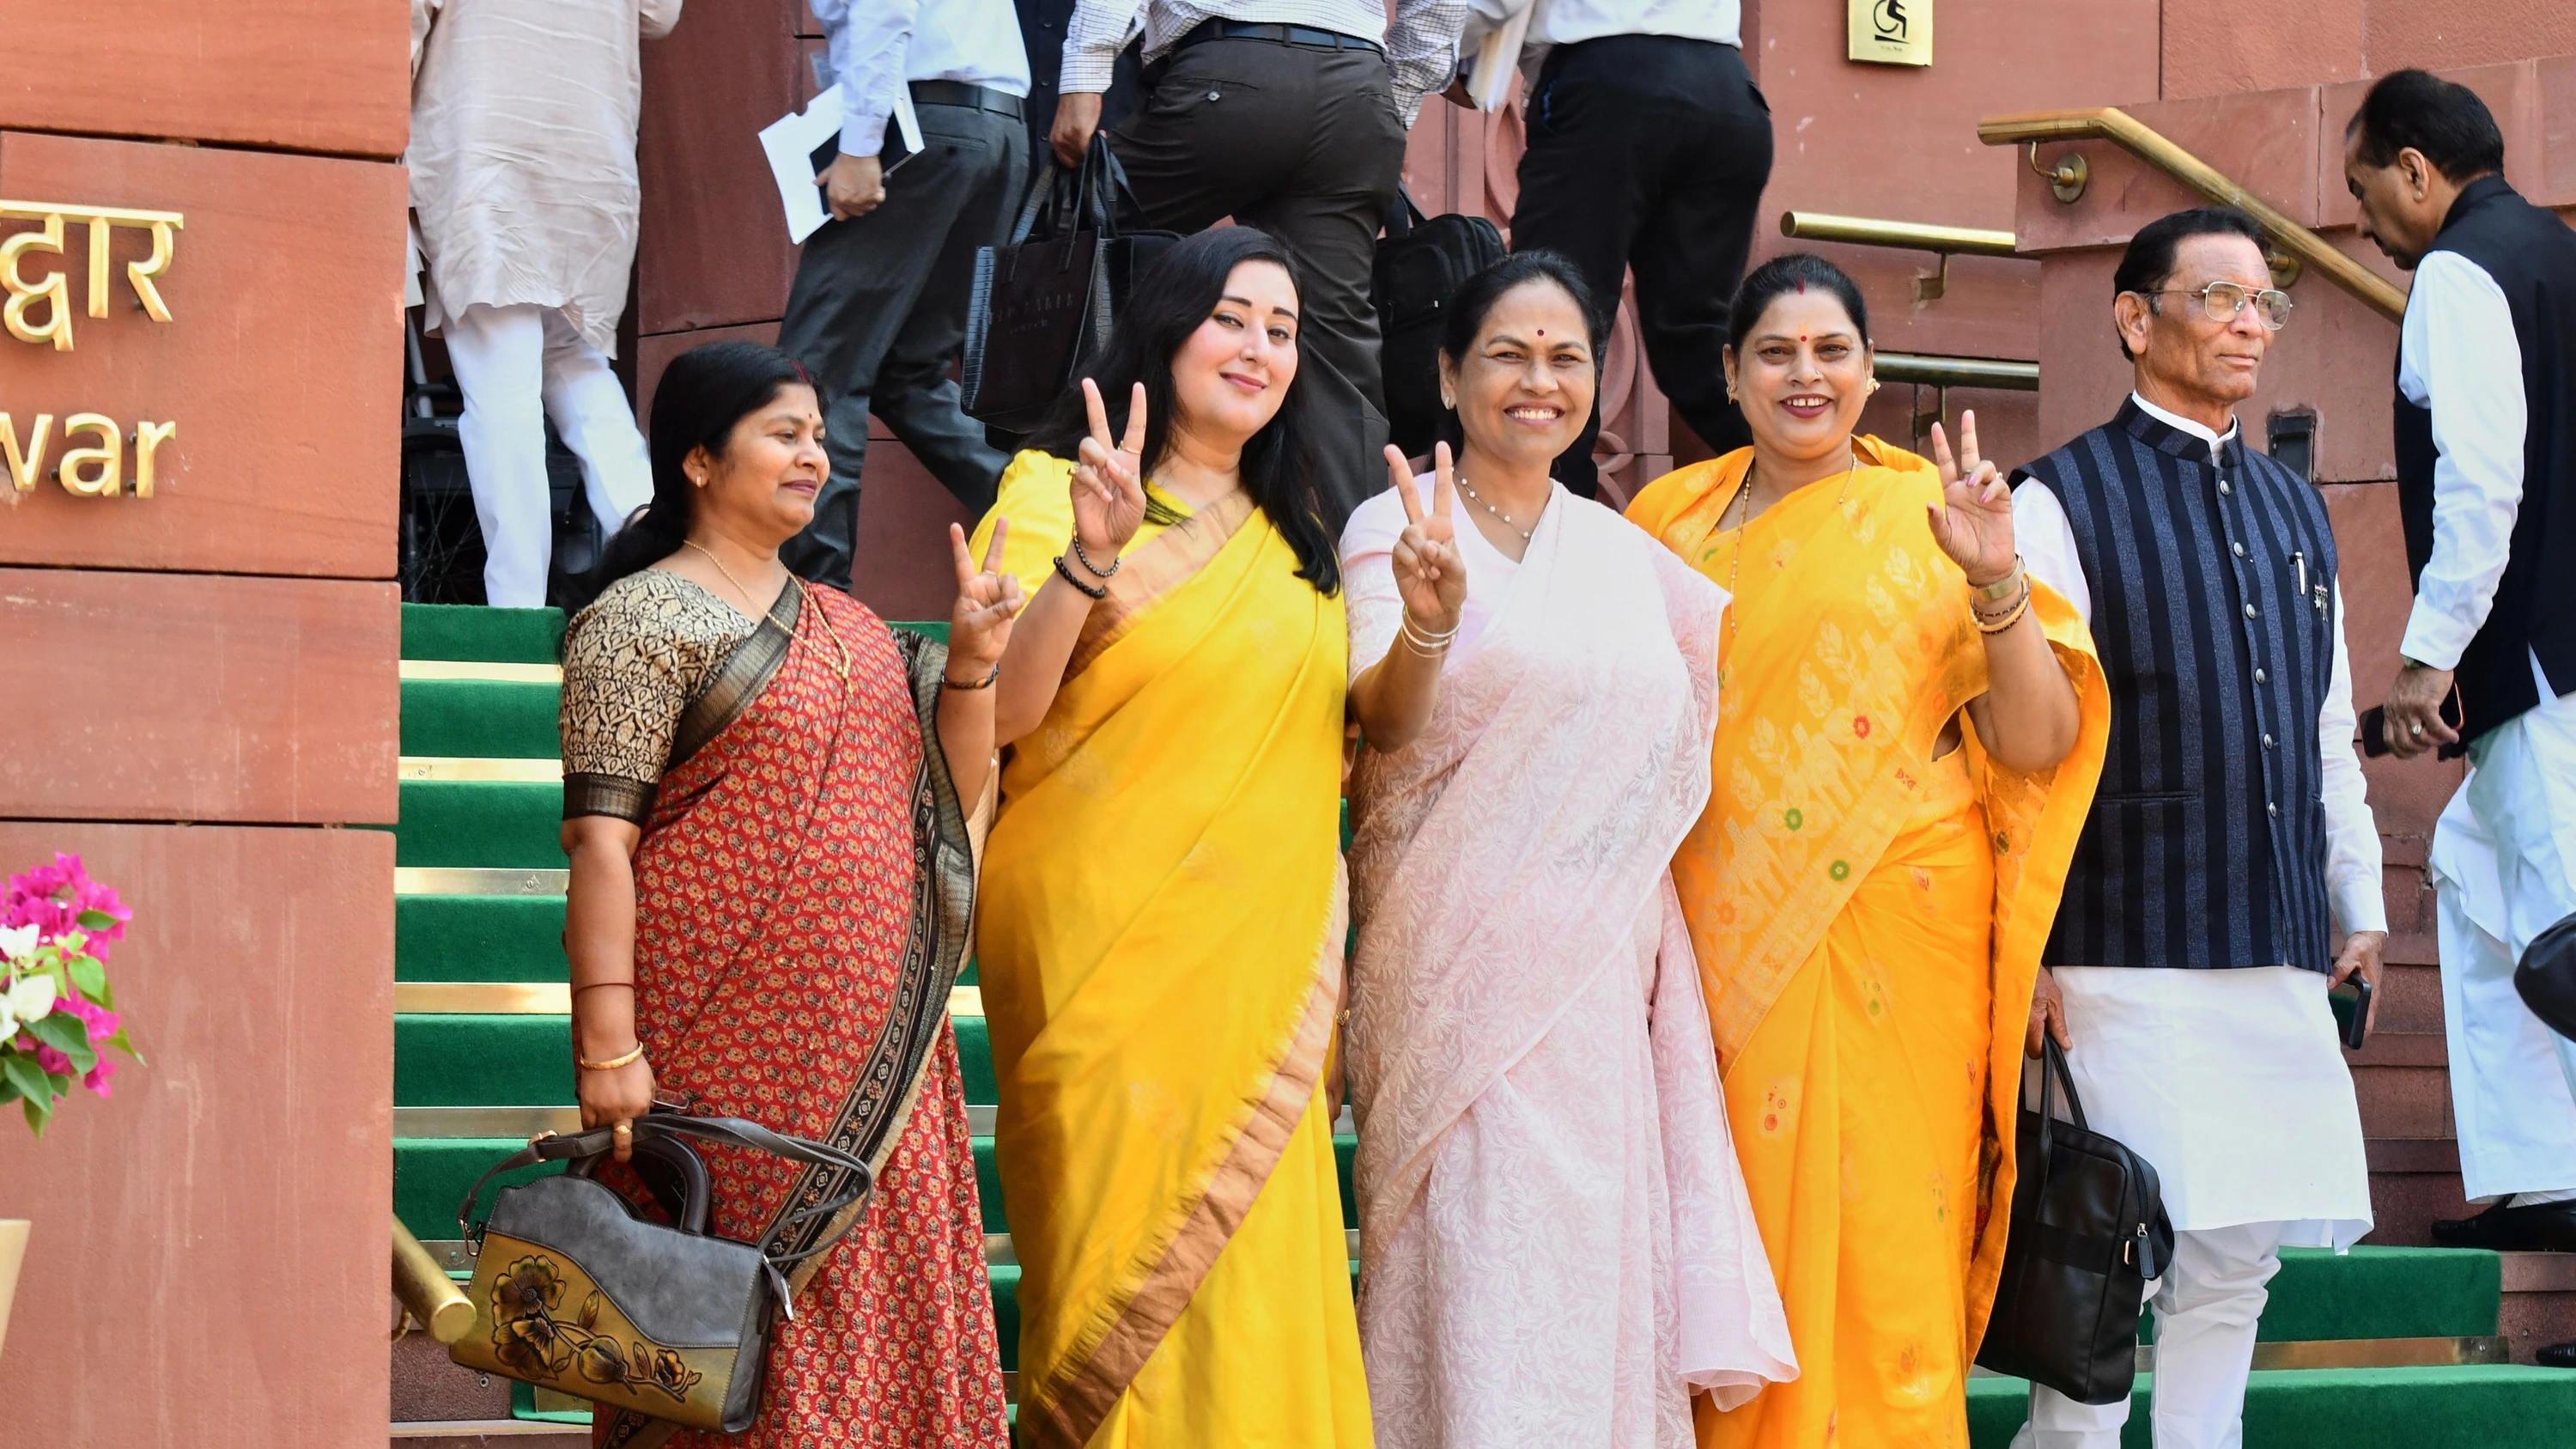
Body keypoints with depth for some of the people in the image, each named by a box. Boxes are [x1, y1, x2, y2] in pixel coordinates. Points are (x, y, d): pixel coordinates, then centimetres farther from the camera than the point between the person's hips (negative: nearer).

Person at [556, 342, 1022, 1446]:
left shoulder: (848, 628, 18)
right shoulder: (642, 620, -3)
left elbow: (948, 805, 19)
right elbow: (600, 844, -11)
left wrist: (972, 664, 3)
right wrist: (607, 1043, -19)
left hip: (875, 1046, 7)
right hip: (724, 1043, -7)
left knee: (881, 1312, 5)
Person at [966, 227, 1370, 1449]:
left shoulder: (1291, 543, 17)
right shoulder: (1056, 494, 0)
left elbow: (1327, 744, 22)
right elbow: (1003, 711, -13)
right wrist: (1090, 562, -28)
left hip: (1263, 969, 5)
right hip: (1113, 966, -5)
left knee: (1254, 1290, 0)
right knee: (1126, 1290, -5)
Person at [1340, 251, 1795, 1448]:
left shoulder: (1622, 552, 14)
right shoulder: (1395, 527, 0)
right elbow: (1382, 722, -15)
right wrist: (1429, 622, -36)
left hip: (1604, 966, 5)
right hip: (1460, 957, -5)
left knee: (1601, 1261, 4)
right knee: (1481, 1262, -9)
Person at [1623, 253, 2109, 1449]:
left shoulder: (1928, 516, 2)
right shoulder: (1671, 519, 11)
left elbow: (2039, 745, -4)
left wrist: (1996, 583, -18)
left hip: (1890, 935, -2)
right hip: (1721, 938, 3)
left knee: (1881, 1252, -3)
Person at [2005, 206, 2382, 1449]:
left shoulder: (2294, 508, 17)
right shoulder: (2063, 503, -3)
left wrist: (2361, 904, 21)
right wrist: (2028, 948, -12)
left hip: (2280, 950, 6)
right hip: (2131, 958, -6)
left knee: (2235, 1261, 7)